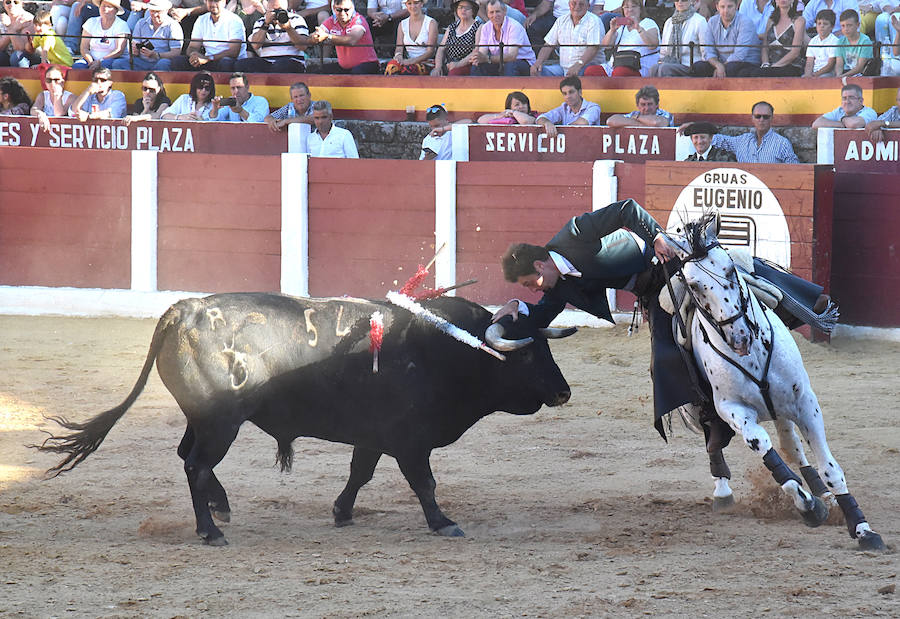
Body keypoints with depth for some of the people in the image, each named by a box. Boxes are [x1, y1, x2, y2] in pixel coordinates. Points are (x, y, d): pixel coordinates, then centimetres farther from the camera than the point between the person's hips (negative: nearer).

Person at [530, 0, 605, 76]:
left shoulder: (594, 21, -6)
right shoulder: (561, 20, 13)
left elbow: (594, 48, -19)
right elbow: (549, 45, 14)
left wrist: (578, 64, -35)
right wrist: (539, 61, -6)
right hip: (563, 67, 6)